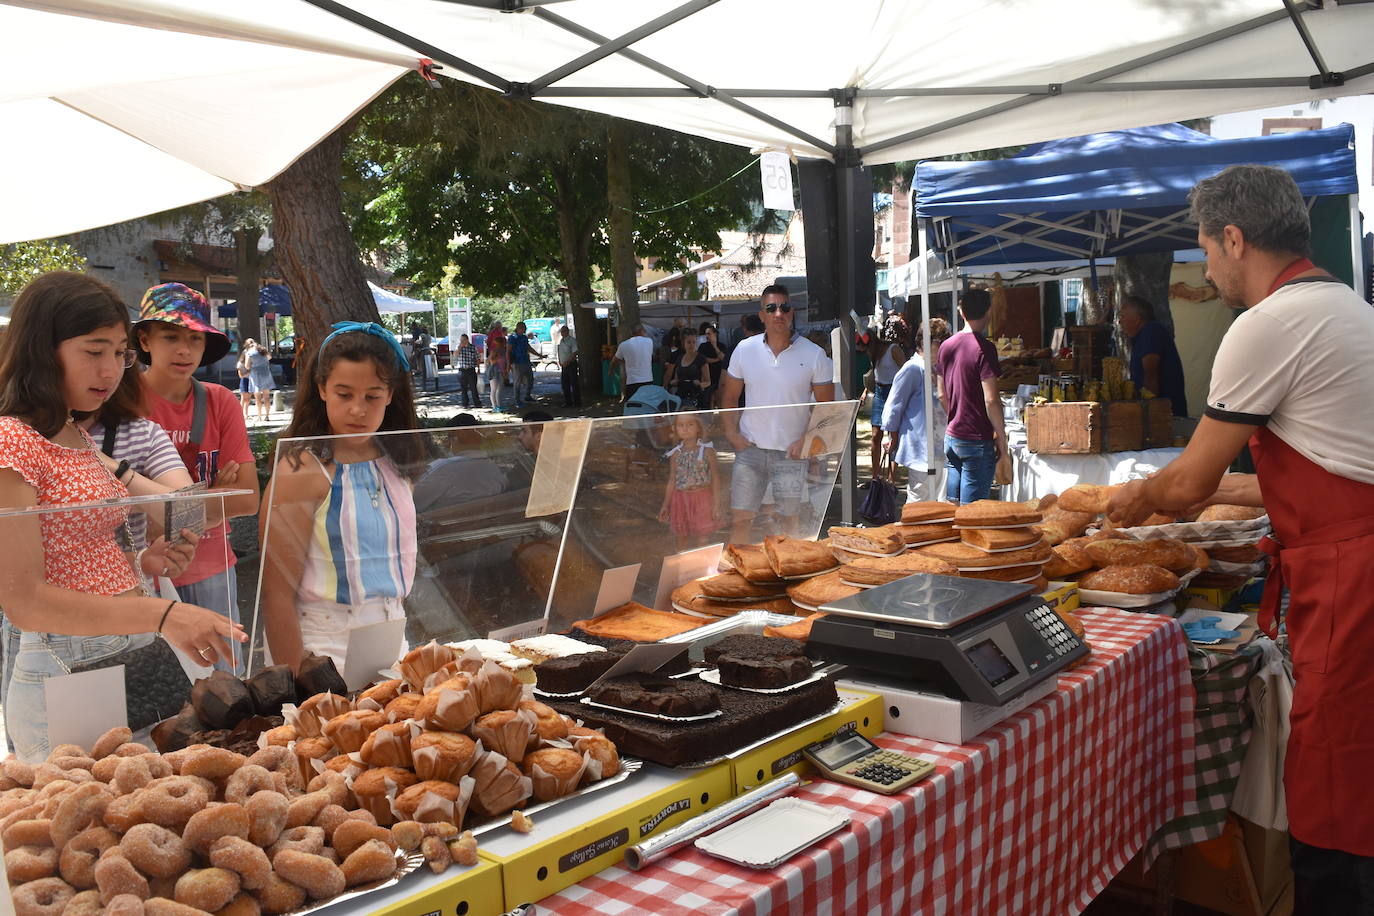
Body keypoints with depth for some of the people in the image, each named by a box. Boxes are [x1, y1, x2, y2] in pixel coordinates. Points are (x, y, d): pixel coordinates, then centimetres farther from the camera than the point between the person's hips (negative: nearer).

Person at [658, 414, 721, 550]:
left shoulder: (707, 450, -6)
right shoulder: (675, 453, 2)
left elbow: (715, 478, -3)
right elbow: (672, 481, 9)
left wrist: (716, 504, -6)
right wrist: (665, 504, 9)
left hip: (701, 500, -3)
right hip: (680, 500, 3)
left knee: (702, 540, -1)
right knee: (682, 539, 11)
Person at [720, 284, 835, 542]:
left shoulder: (814, 354, -4)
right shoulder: (745, 349, 2)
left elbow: (826, 405, 1)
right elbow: (729, 396, 10)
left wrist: (806, 439, -10)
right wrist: (732, 433, -2)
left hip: (791, 452, -1)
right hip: (751, 447, 1)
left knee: (790, 518, 9)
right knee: (739, 519, -1)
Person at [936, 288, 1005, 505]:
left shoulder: (946, 346, 7)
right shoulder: (984, 347, -14)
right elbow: (990, 400, -18)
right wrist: (1001, 437, -9)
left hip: (951, 436, 7)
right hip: (978, 440, -7)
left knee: (952, 505, 13)